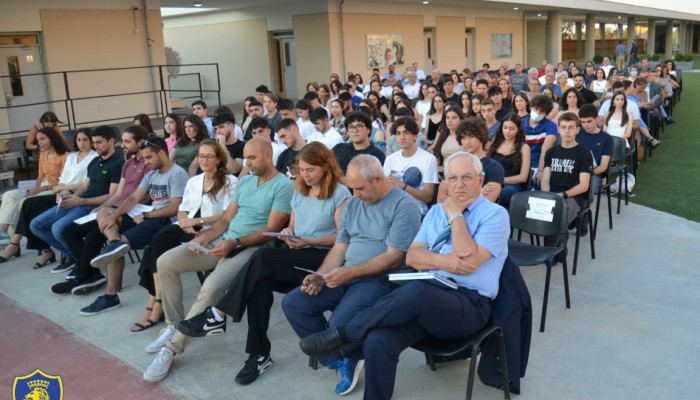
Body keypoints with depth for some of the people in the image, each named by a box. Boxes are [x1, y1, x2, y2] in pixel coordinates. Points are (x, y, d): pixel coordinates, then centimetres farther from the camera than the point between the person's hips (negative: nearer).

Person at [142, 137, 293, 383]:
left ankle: (173, 347, -19)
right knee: (165, 262, -7)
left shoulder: (283, 186, -8)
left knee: (212, 286, -33)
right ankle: (174, 324, 7)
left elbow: (272, 230, -14)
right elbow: (226, 218, 16)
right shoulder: (244, 181, 17)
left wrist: (235, 243, -23)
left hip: (252, 248, -8)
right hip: (223, 241, 8)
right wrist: (206, 236, -4)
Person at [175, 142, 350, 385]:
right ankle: (259, 355, -22)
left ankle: (218, 316, -22)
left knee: (263, 258, -30)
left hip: (323, 257, -6)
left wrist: (309, 241, -16)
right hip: (297, 255, 6)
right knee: (260, 282, -28)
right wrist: (288, 233, -1)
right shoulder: (299, 192, 18)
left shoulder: (340, 193, -4)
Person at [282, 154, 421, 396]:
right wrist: (320, 276, -5)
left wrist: (350, 272, -22)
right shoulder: (352, 204, 13)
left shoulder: (404, 206, -11)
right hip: (345, 275, 8)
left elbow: (394, 258, -17)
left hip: (380, 279, -8)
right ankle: (338, 360, -1)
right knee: (292, 303, -6)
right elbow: (340, 247, 13)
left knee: (339, 323, -30)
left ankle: (352, 358, 7)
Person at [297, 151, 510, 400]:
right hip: (427, 300, 5)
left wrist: (455, 215, -7)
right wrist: (442, 261, -11)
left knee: (417, 290, -38)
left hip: (469, 305, -4)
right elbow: (412, 257, 9)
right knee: (378, 340, -26)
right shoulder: (436, 211, 18)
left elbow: (469, 262, -14)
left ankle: (344, 333, -19)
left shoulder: (495, 215, 0)